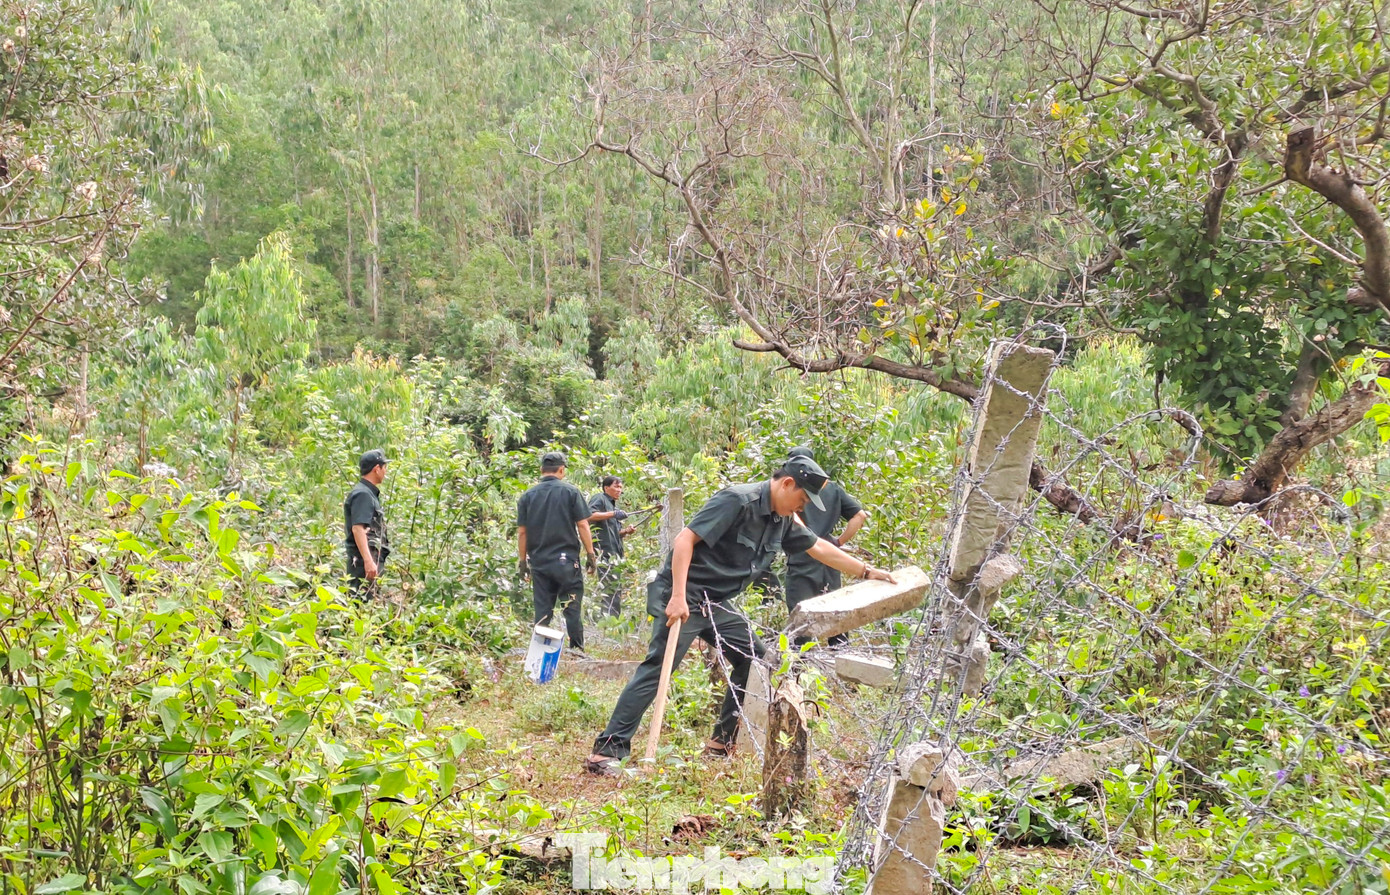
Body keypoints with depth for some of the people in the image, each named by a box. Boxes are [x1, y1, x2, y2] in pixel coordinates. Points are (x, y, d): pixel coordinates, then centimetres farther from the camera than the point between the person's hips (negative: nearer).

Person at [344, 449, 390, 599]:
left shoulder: (370, 493, 20)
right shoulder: (362, 494, -12)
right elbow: (358, 528, -22)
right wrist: (368, 561, -28)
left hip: (372, 559, 10)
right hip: (363, 560, -10)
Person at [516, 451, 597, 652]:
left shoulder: (528, 496, 5)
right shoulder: (571, 492, -2)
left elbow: (522, 531, 5)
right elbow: (582, 525, -5)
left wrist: (522, 560, 12)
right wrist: (591, 554, 1)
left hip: (539, 561, 3)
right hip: (567, 560, -3)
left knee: (542, 610, 7)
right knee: (572, 608, 3)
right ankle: (577, 649, 3)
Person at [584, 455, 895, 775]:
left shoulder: (783, 520, 9)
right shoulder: (738, 500, -18)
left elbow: (818, 547, 21)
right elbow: (685, 538, -22)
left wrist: (868, 572, 21)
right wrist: (678, 597, -27)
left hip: (717, 603, 9)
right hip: (682, 596, -9)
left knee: (755, 659, 10)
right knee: (657, 667, -15)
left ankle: (722, 742, 18)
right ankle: (607, 751, -15)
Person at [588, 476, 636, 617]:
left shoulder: (615, 507, 27)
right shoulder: (599, 498, 1)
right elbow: (589, 516, -17)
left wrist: (626, 531, 8)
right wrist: (613, 514, -19)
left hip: (615, 554, 9)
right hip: (603, 552, -9)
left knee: (616, 590, 6)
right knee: (606, 589, -16)